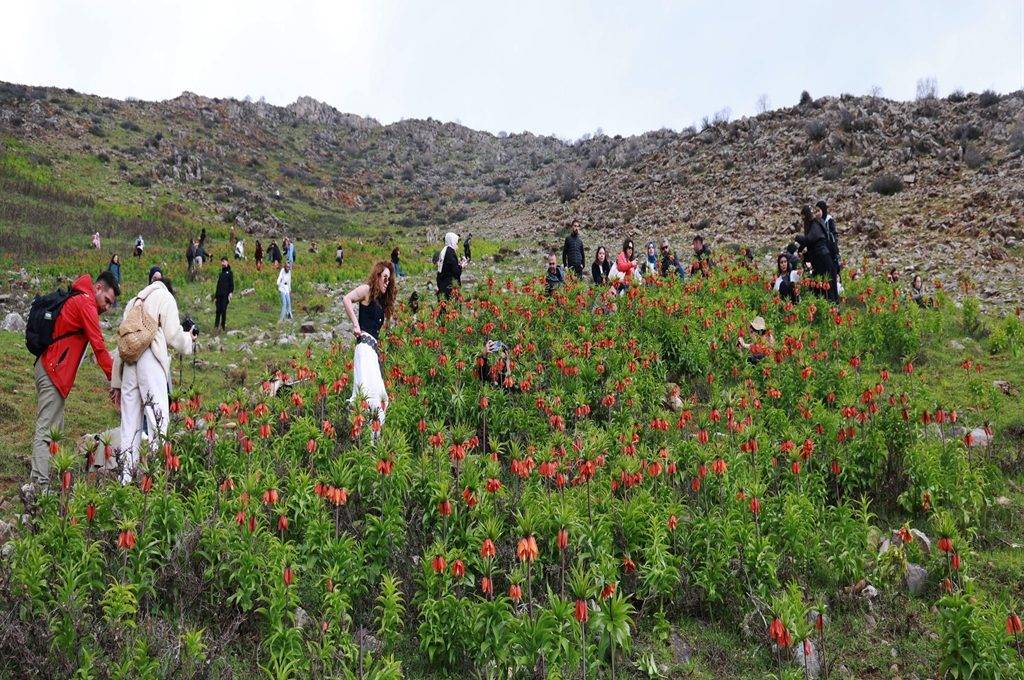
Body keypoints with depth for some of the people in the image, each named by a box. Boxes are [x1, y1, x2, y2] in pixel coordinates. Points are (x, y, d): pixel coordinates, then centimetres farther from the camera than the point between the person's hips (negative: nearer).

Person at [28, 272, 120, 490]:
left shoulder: (75, 299, 18)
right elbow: (99, 348, -15)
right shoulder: (86, 303, -11)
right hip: (53, 373, -10)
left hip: (48, 368, 10)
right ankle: (40, 484, -14)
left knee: (54, 428, 11)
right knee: (46, 431, -12)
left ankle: (39, 481, 12)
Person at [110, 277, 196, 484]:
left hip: (128, 363, 6)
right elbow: (173, 336, -3)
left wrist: (116, 383, 23)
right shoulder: (165, 298, 7)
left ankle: (127, 475, 14)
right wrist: (189, 339, 20)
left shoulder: (134, 302, 26)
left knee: (130, 420, 11)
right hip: (151, 362, -6)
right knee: (158, 417, -4)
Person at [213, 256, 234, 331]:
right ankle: (216, 326, -1)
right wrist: (215, 296, 17)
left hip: (225, 295, -5)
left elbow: (232, 283, -5)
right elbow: (218, 285, 22)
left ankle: (223, 326, -5)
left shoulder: (229, 272, 3)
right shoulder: (221, 273, 21)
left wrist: (231, 292, -17)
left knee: (223, 310, -9)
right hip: (219, 295, 5)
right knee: (218, 310, -1)